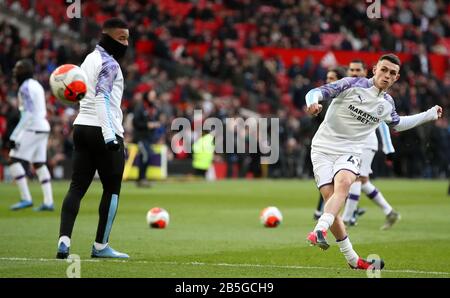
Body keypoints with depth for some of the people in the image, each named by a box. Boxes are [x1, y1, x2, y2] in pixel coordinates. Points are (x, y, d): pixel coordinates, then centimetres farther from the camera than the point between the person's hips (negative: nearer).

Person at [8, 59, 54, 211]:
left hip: (33, 128, -10)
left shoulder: (26, 87, -13)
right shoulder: (36, 85, 16)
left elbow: (29, 114, -20)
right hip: (43, 127, 10)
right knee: (39, 163, 12)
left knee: (14, 160, -7)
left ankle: (26, 198, -10)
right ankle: (48, 202, 9)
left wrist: (14, 136, -21)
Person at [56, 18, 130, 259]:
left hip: (81, 128, 8)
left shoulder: (90, 59, 18)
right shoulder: (109, 63, -10)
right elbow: (102, 99, -21)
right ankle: (100, 246, 7)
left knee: (77, 186, 3)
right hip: (103, 131, -8)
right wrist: (110, 137, -26)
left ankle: (64, 240, -11)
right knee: (112, 189, 3)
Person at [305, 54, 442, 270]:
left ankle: (320, 230, -47)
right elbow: (316, 92, -11)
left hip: (349, 152, 3)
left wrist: (430, 115, 30)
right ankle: (352, 259, -2)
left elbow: (398, 124, 32)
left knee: (343, 183, -31)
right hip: (324, 148, -3)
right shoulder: (352, 85, -5)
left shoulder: (387, 104, 10)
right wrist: (313, 102, -34)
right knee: (330, 200, -13)